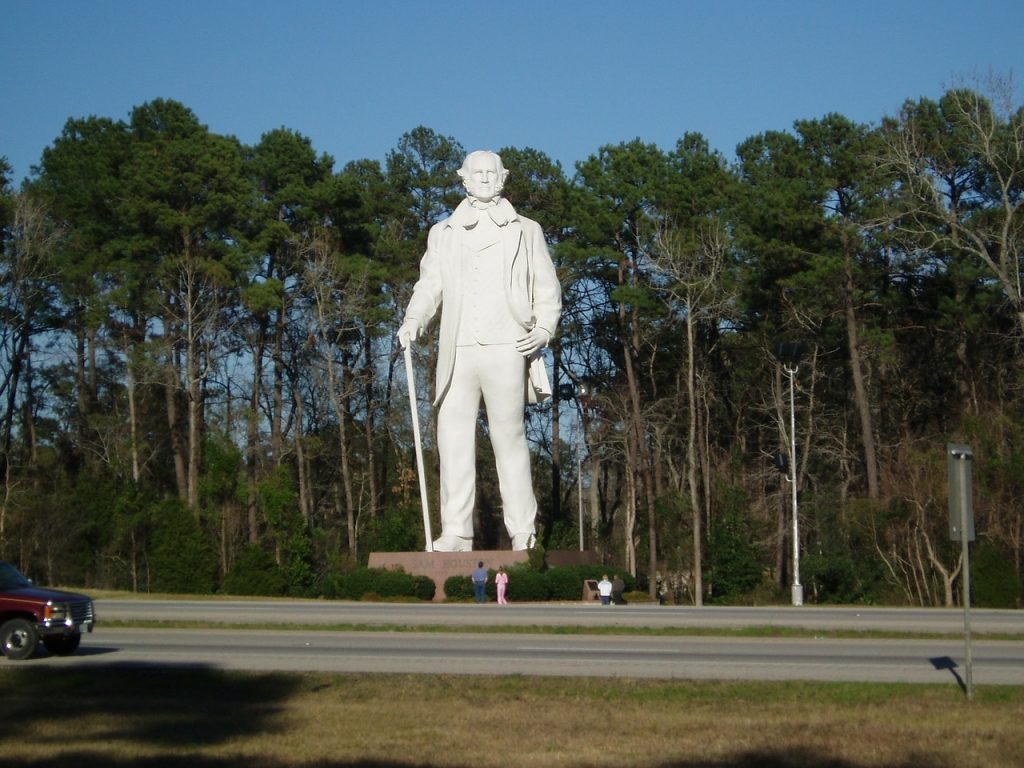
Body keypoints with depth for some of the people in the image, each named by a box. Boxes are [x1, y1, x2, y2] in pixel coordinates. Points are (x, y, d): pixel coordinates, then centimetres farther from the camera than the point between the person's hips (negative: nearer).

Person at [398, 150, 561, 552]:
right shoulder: (443, 233, 20)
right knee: (453, 439, -5)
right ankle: (456, 533, -2)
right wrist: (413, 320, -8)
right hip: (456, 353, 2)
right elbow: (429, 285, 11)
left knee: (509, 438, -3)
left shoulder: (526, 232, 15)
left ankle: (523, 532, 1)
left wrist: (543, 329, -4)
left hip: (505, 350, -2)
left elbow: (548, 290, 13)